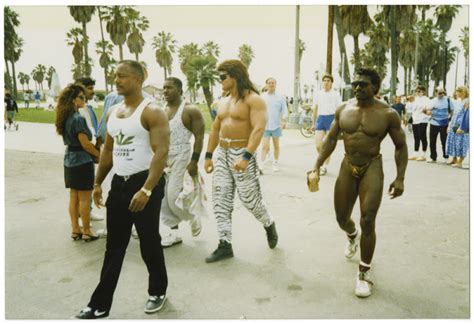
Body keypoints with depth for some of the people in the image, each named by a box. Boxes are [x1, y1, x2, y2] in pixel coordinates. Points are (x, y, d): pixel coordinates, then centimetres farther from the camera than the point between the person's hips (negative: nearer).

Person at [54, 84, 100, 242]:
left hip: (69, 160, 9)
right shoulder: (78, 118, -19)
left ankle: (75, 230, 21)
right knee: (84, 198, 1)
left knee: (73, 197, 13)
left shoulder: (65, 118, 8)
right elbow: (85, 144, -19)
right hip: (82, 161, -9)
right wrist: (100, 155, -6)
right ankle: (86, 232, 11)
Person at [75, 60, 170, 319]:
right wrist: (98, 183, 16)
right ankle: (100, 305, 21)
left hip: (145, 183, -7)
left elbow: (161, 153, -21)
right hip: (119, 183, 7)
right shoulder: (112, 112, 11)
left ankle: (158, 292, 29)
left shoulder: (152, 112, -13)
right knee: (114, 247, 11)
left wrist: (146, 190, -28)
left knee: (149, 243, 6)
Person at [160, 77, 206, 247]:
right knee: (163, 196, 5)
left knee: (174, 195, -11)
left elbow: (199, 137, -13)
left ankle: (193, 217, 19)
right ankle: (174, 232, 18)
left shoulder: (190, 110, -10)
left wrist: (194, 161, -19)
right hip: (164, 157, 7)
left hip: (181, 157, -7)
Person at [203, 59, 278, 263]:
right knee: (220, 199, 2)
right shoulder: (223, 102, 15)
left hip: (242, 154, -7)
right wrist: (208, 155, 17)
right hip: (222, 153, 7)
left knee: (250, 199, 0)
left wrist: (246, 156, -31)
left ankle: (269, 224, 31)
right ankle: (225, 245, 10)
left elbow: (259, 128, -21)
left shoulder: (253, 100, -10)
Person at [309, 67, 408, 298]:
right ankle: (352, 235, 51)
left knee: (367, 221, -9)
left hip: (372, 168, -3)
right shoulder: (343, 109, 0)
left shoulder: (388, 114, -8)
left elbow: (401, 146, -1)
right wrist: (317, 166, -2)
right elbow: (331, 139, 6)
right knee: (342, 219, 13)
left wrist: (400, 178, -9)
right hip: (347, 167, 3)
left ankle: (364, 272, 11)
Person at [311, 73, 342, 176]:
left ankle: (325, 167, 11)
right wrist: (313, 123, 14)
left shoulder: (336, 95, 0)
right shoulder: (318, 94, 9)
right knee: (318, 145, -2)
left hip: (331, 119, -3)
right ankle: (322, 162, 25)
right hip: (320, 119, 3)